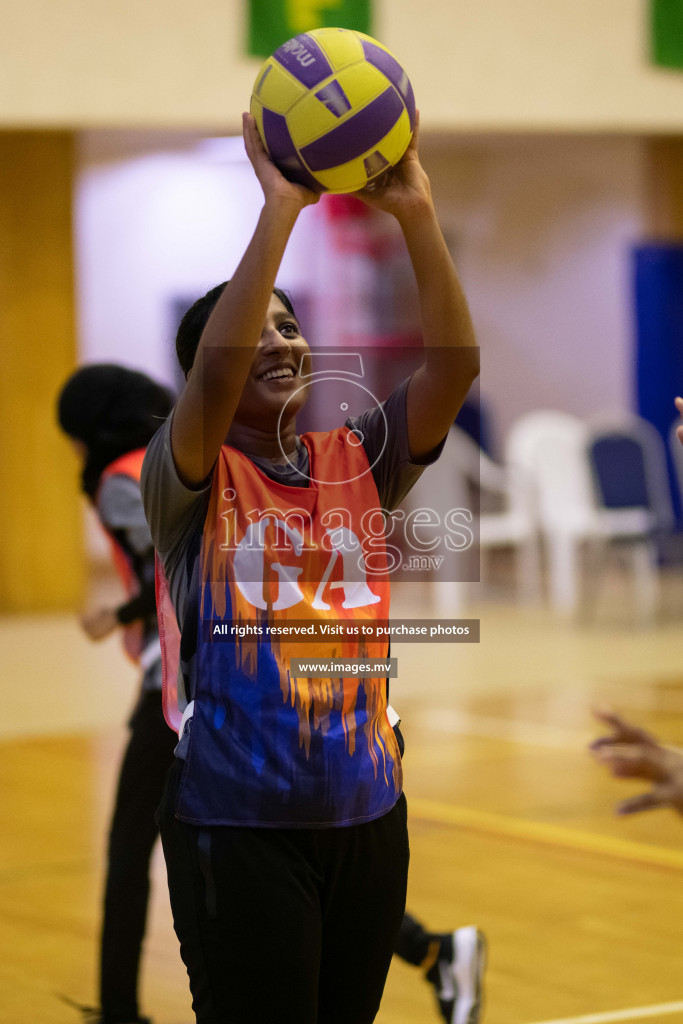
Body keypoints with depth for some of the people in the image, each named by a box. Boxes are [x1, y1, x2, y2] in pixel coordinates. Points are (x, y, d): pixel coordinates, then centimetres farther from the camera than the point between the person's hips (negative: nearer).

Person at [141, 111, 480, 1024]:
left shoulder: (354, 462, 7)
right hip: (238, 821, -5)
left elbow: (454, 365, -6)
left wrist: (416, 215, -16)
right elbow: (215, 373, -25)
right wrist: (280, 210, -27)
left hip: (368, 817, 5)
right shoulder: (194, 478, -5)